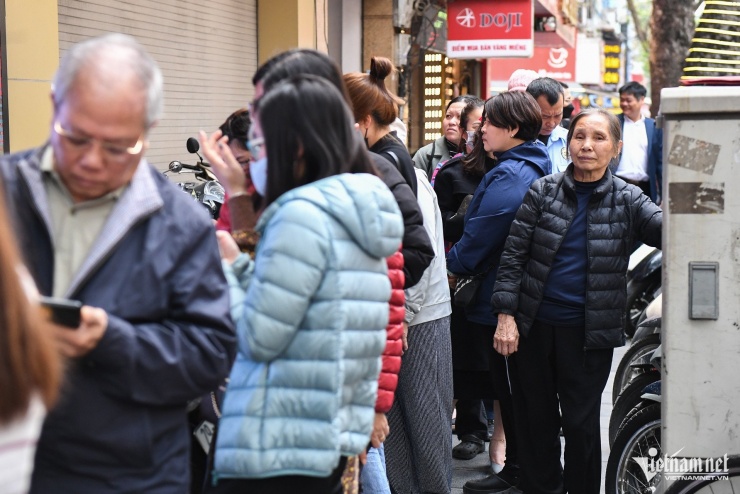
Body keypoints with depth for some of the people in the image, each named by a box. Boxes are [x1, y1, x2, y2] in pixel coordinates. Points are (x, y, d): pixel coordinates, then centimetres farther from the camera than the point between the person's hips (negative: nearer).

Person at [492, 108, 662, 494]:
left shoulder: (626, 200, 1)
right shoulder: (543, 191, 1)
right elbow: (513, 255, 0)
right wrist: (505, 315, -7)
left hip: (588, 331, -1)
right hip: (533, 325, 1)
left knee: (581, 424, 5)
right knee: (535, 421, 11)